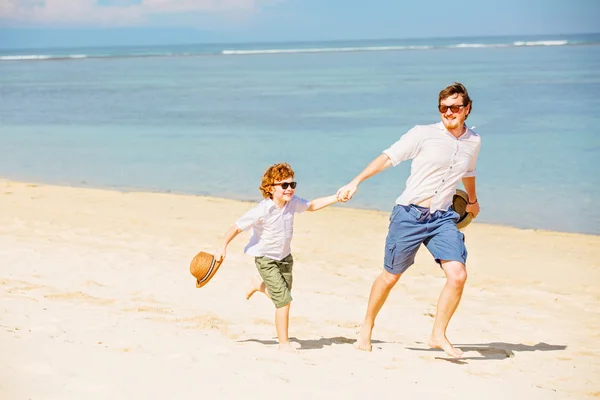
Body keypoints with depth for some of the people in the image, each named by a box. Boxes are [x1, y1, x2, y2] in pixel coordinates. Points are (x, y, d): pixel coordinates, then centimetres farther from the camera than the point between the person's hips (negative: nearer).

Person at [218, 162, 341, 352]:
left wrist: (335, 198, -4)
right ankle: (283, 343, -2)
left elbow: (312, 205, 8)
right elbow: (237, 227, -20)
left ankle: (259, 284, 47)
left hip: (285, 257, 7)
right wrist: (224, 247, -13)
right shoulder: (262, 211, -28)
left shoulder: (292, 202, -11)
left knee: (283, 297, 16)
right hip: (266, 259, -7)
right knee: (284, 300, -14)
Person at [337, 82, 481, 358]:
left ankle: (438, 335, 1)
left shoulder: (474, 142, 8)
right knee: (390, 277, 8)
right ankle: (366, 329, 30)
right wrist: (355, 182, -13)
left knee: (458, 275, -15)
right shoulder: (423, 134, -6)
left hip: (443, 218, 3)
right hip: (409, 214, -3)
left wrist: (473, 201, 44)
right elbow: (388, 157, -5)